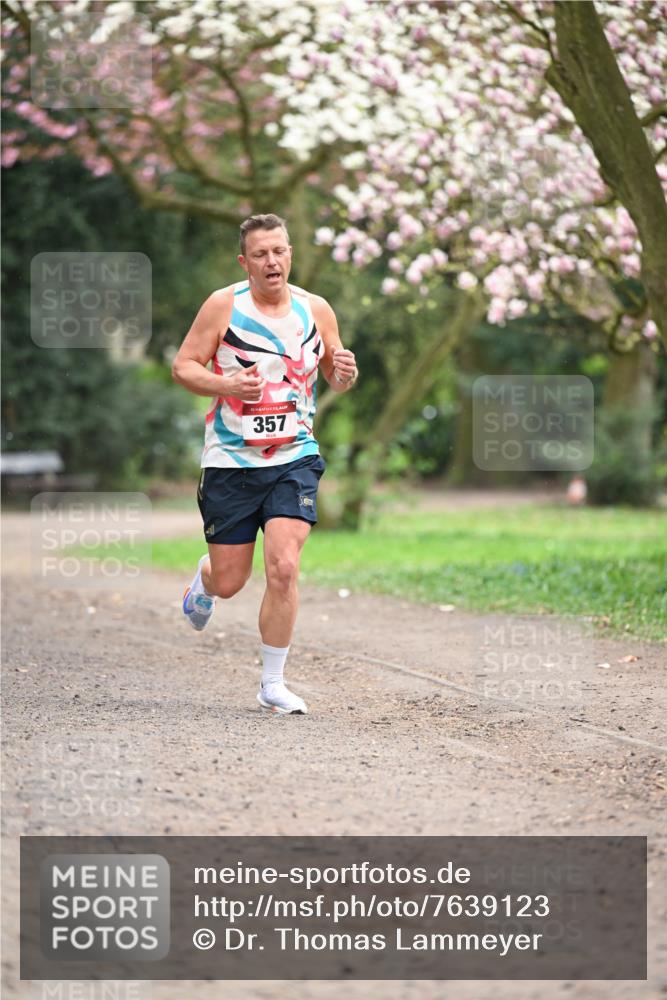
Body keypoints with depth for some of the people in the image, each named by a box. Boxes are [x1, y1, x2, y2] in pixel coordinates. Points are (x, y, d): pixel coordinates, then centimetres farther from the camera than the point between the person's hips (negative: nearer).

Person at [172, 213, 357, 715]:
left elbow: (335, 375, 15)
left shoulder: (315, 309, 3)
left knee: (283, 567, -15)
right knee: (229, 581, 5)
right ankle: (204, 578, 45)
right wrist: (225, 384, -20)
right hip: (230, 461, -1)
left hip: (295, 458, 1)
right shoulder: (224, 305, -5)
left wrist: (344, 372, -9)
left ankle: (273, 683, -2)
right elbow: (183, 366, -2)